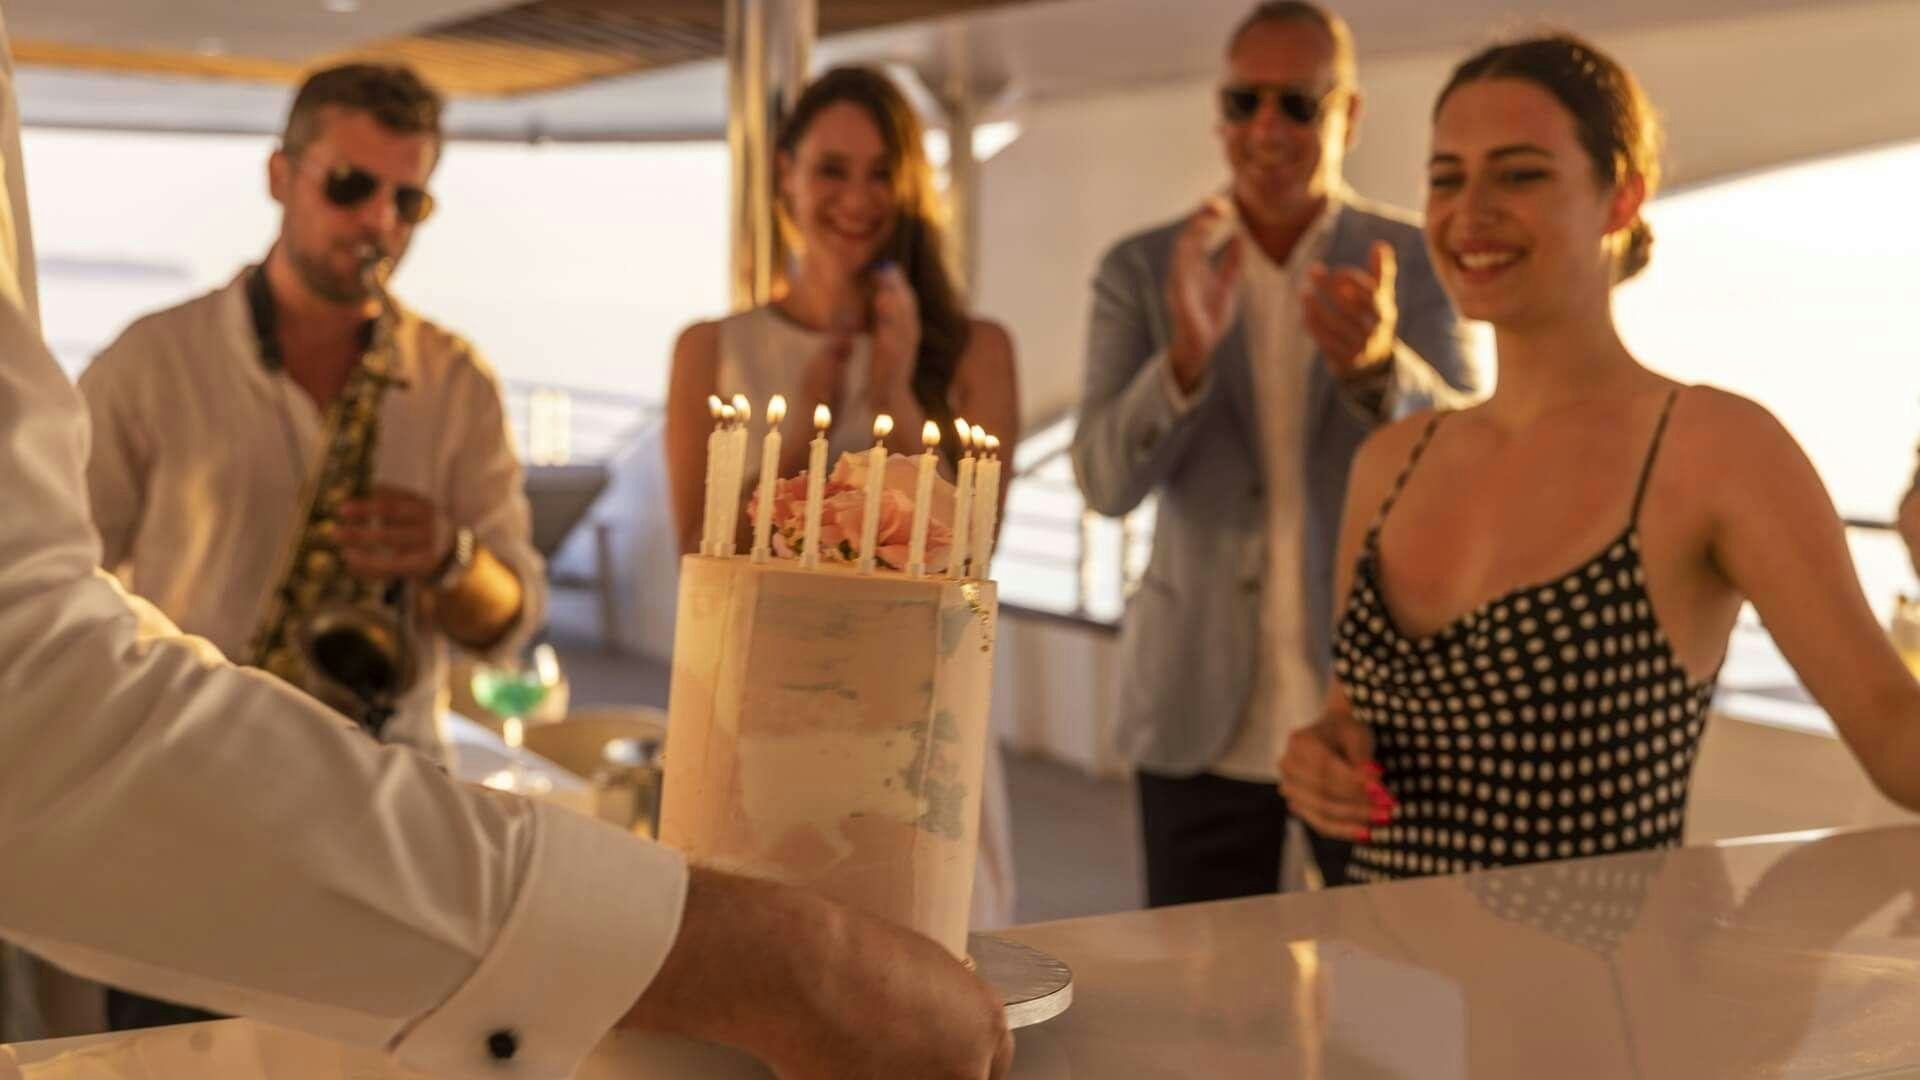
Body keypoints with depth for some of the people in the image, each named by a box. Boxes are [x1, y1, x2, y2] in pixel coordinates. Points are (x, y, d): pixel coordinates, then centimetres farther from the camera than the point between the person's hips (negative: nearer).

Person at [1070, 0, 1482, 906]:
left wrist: (1378, 363, -34)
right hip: (1203, 726, 1)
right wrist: (1187, 352, -28)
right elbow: (1106, 481, -9)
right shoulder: (1142, 272, 1)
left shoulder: (1417, 264, 0)